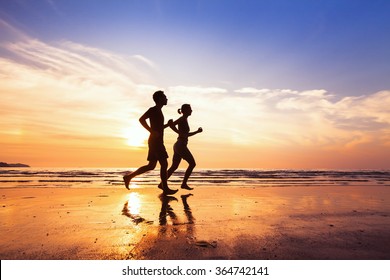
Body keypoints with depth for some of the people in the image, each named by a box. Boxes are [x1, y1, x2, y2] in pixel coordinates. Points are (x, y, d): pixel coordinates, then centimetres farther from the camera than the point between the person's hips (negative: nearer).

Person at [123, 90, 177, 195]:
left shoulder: (159, 111, 22)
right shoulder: (153, 110, -5)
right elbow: (141, 119, -19)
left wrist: (168, 124, 16)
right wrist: (152, 131, -22)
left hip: (157, 142, 9)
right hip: (155, 141, -9)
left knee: (151, 166, 10)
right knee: (164, 164, -7)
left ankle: (129, 176, 16)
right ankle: (165, 188, 1)